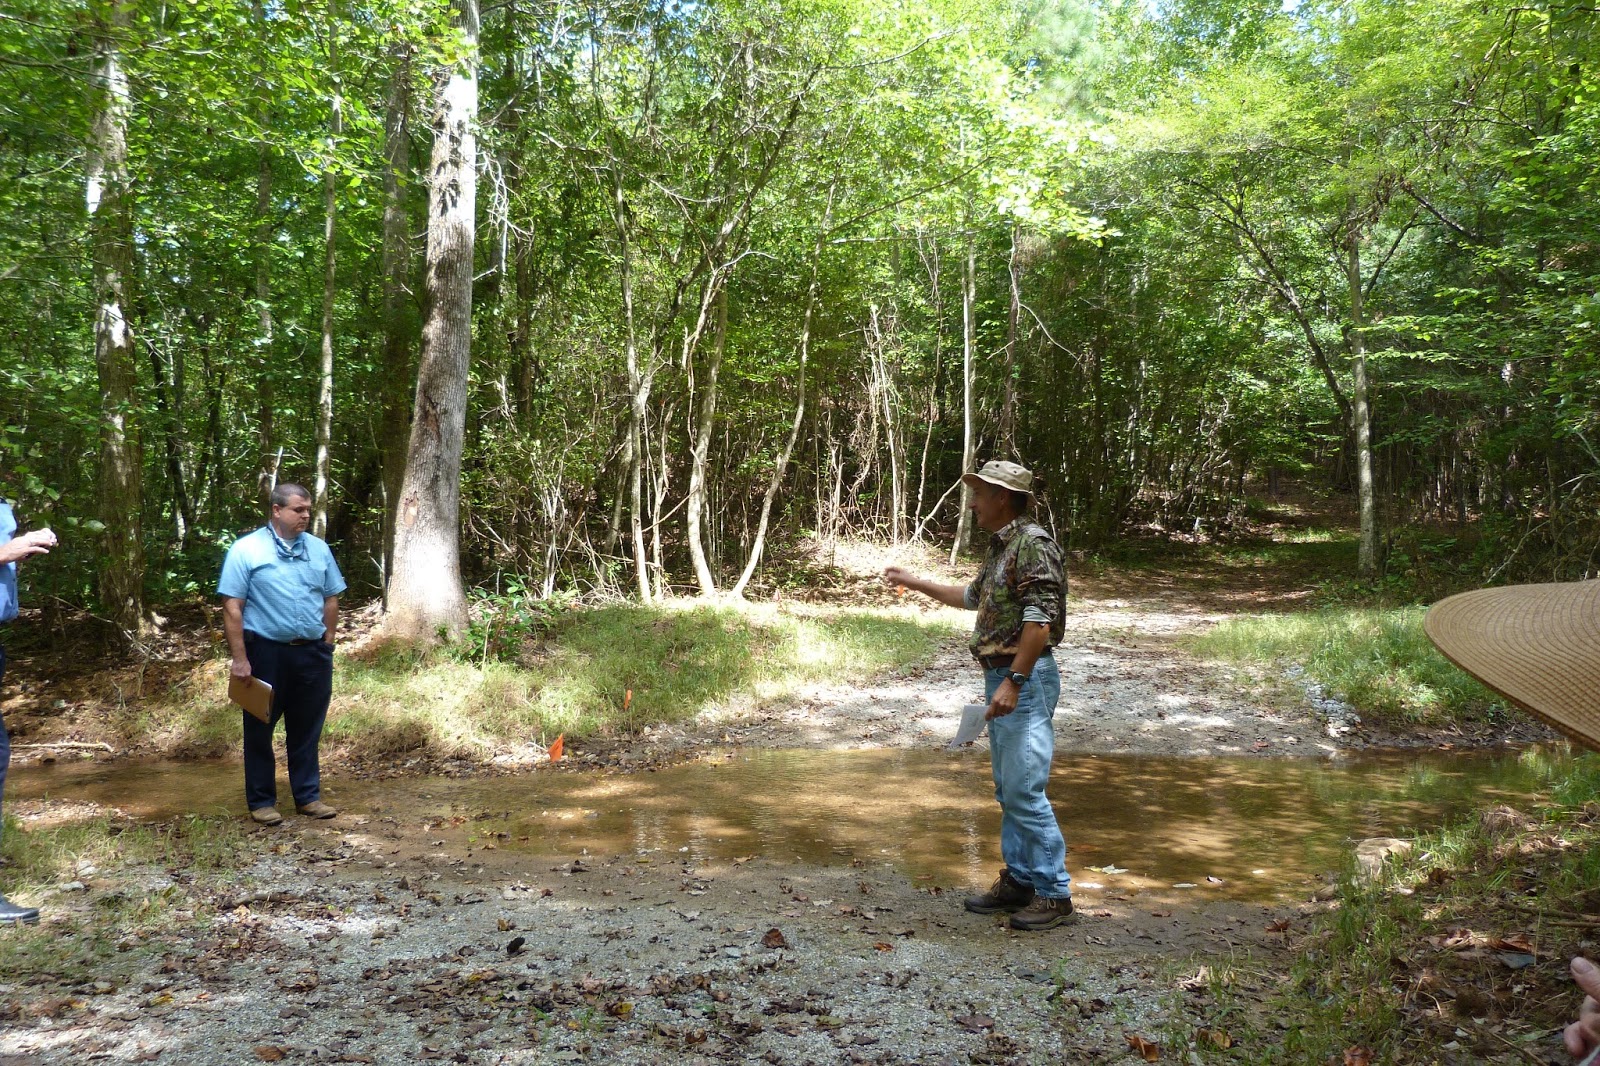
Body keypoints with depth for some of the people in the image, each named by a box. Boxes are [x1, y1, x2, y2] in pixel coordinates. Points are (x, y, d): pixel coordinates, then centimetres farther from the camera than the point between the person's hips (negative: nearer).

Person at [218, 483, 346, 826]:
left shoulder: (319, 549, 7)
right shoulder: (246, 550, -7)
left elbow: (331, 599, 13)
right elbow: (232, 607, -10)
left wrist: (327, 642, 7)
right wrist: (239, 658, -13)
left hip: (313, 653, 4)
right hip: (266, 652, -4)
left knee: (307, 730, 12)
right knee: (260, 730, 8)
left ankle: (308, 796, 23)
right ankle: (261, 801, 20)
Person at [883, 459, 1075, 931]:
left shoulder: (1033, 544, -15)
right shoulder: (1001, 547, 16)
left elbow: (1040, 621, -22)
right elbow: (973, 597, 33)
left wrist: (1013, 682, -25)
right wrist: (914, 583, 35)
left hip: (1025, 679, -10)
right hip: (1002, 678, 10)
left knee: (1025, 790, -8)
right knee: (1008, 790, 14)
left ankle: (1054, 894, 1)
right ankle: (1019, 880, 23)